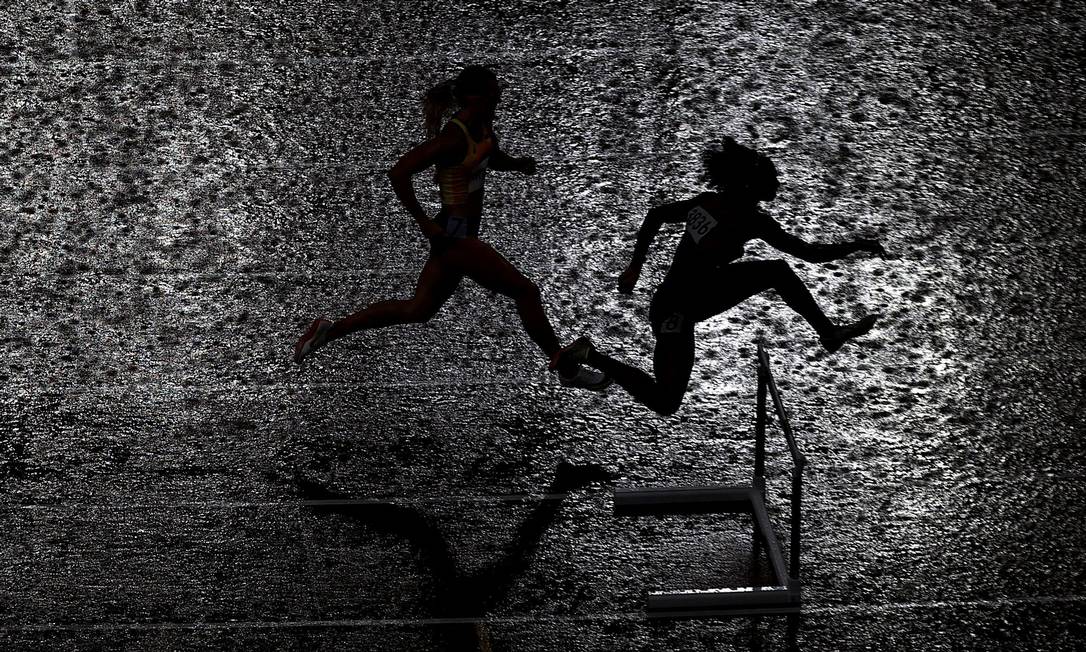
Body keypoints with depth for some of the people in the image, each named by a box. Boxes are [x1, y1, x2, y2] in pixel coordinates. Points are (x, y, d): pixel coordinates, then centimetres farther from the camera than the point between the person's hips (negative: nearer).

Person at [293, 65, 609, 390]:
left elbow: (493, 158, 27)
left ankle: (329, 330, 23)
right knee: (526, 292, -2)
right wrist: (425, 223, -22)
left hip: (461, 232, 10)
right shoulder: (454, 138, -23)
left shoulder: (481, 124, 4)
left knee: (417, 310, 19)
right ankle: (567, 369, 12)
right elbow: (398, 173, -26)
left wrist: (517, 163, 5)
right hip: (455, 237, -10)